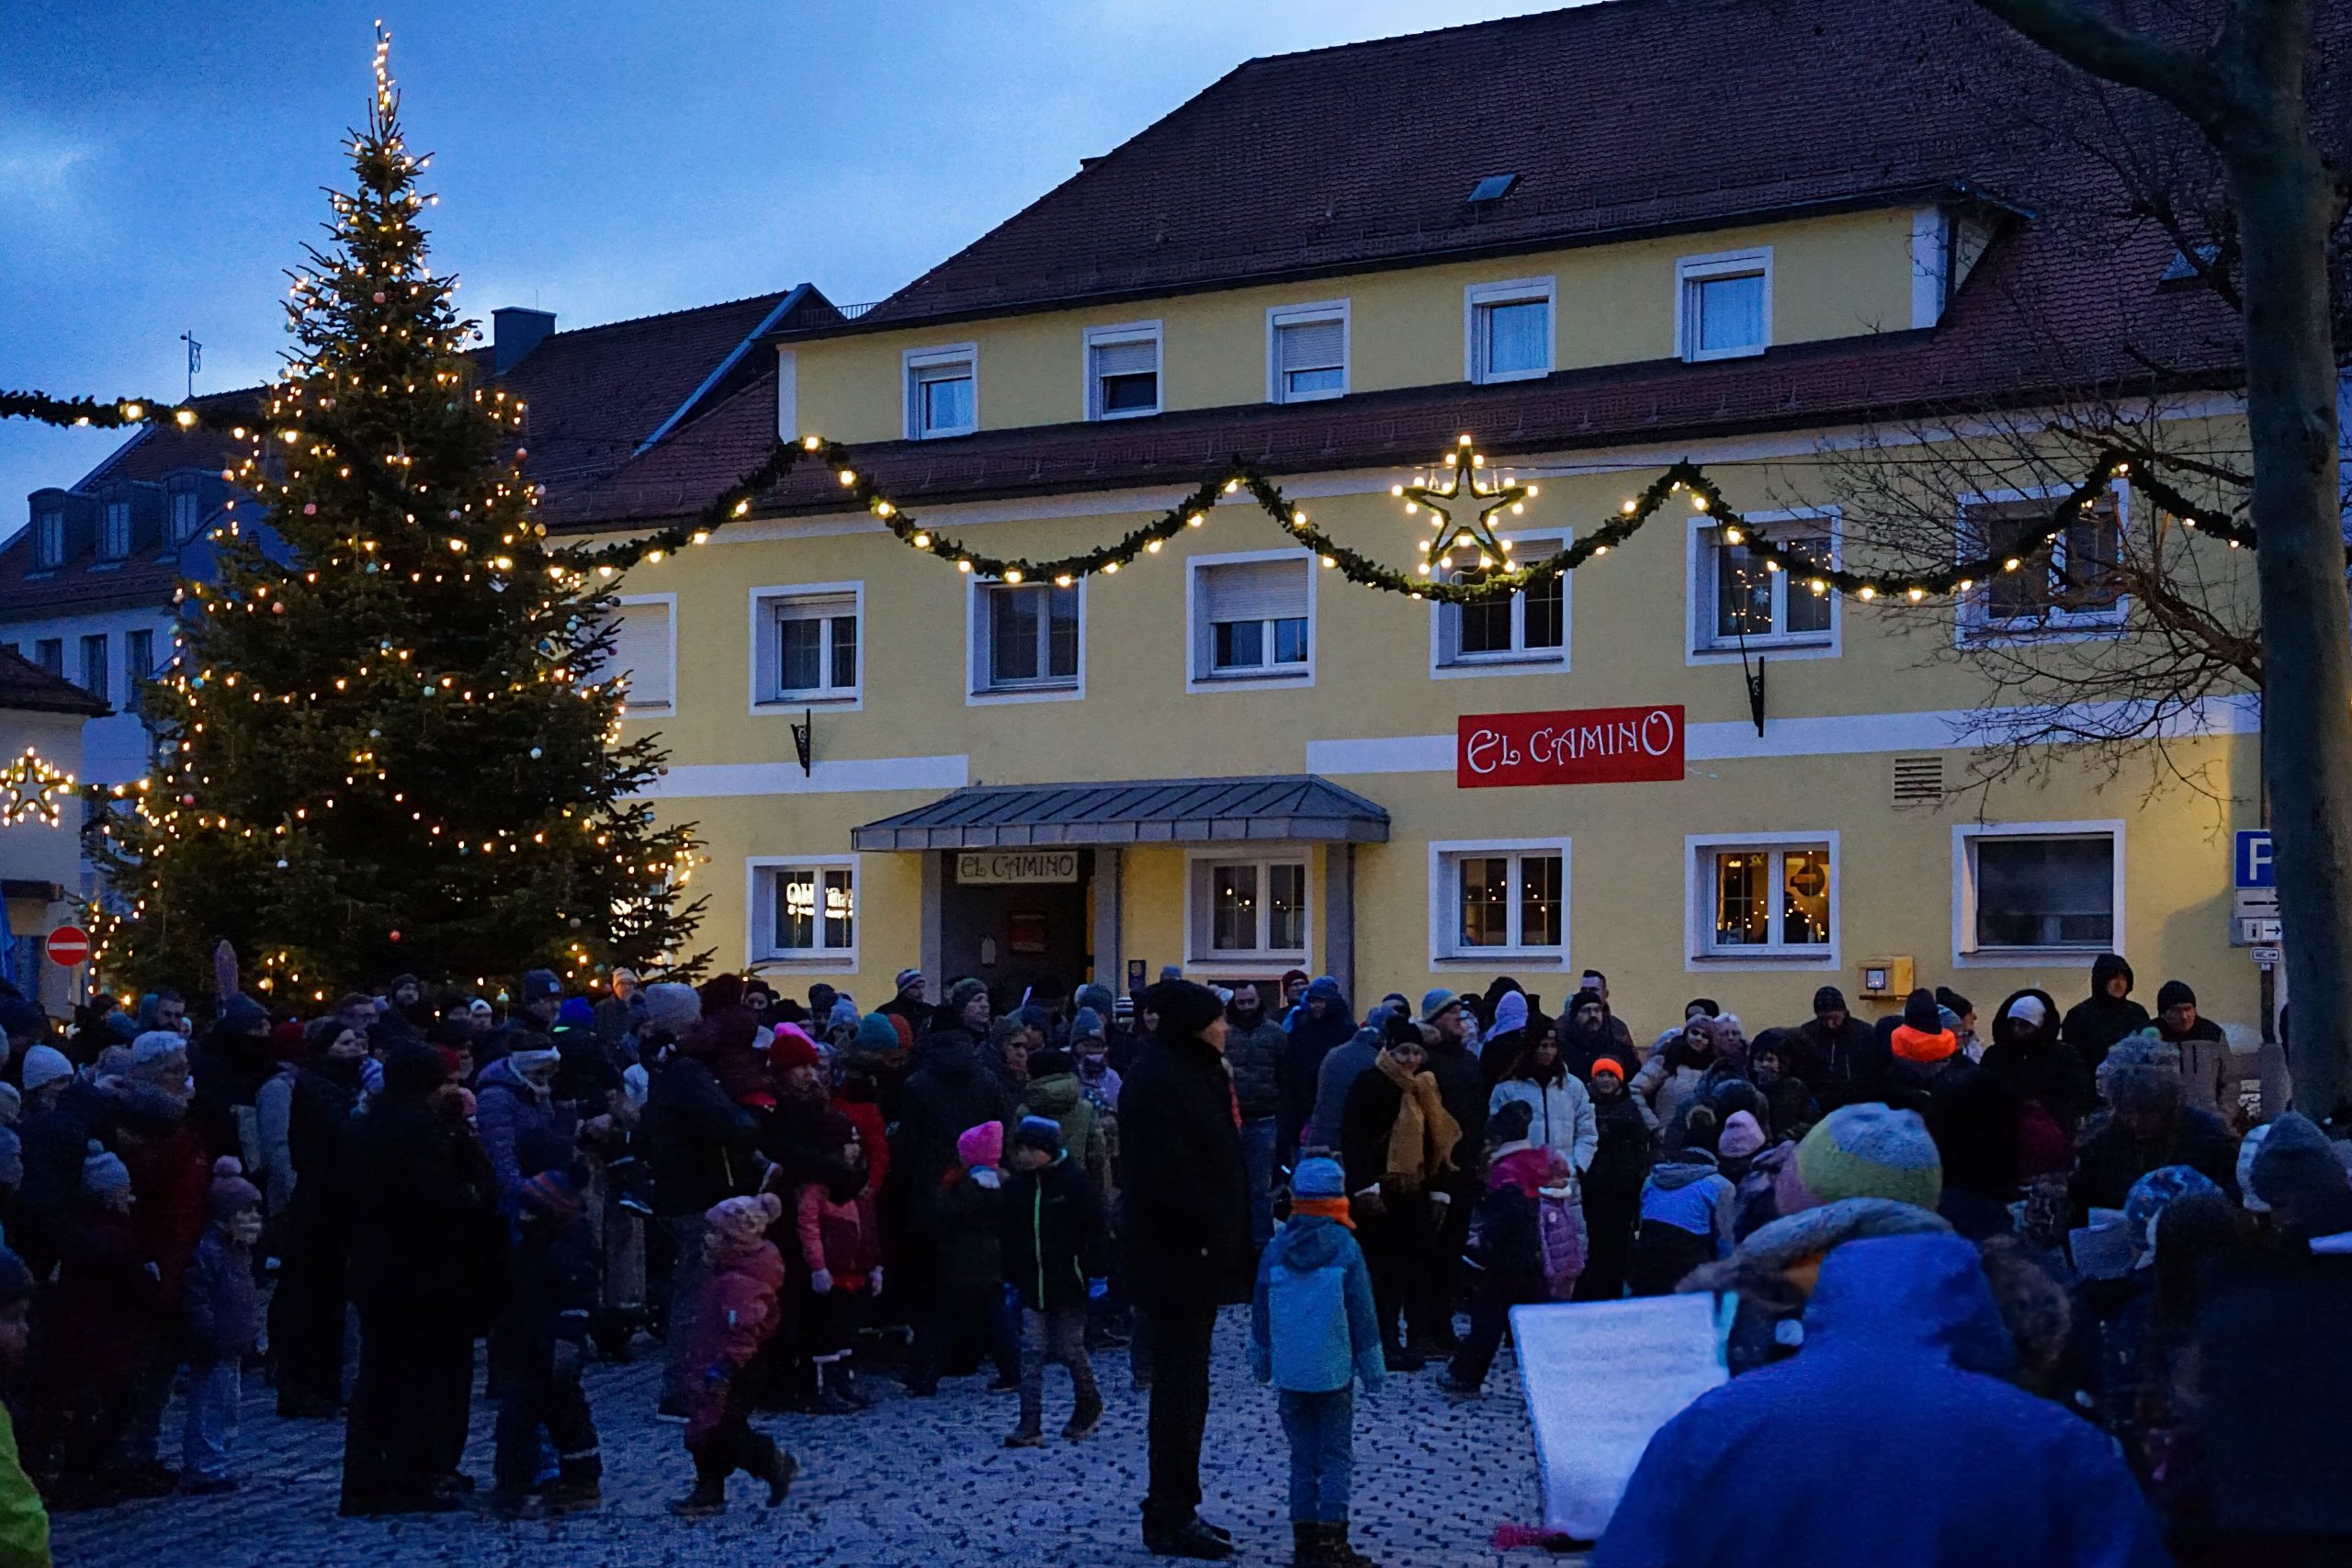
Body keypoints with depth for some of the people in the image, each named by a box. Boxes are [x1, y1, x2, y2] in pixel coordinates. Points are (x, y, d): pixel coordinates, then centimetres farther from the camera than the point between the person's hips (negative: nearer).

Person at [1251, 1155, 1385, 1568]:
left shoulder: (1276, 1247, 0)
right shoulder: (1346, 1247, -8)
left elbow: (1260, 1310, 8)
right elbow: (1362, 1311, -3)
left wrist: (1261, 1358, 21)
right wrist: (1372, 1364, 6)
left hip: (1289, 1371, 3)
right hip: (1333, 1371, -3)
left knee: (1302, 1455, 12)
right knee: (1337, 1455, 2)